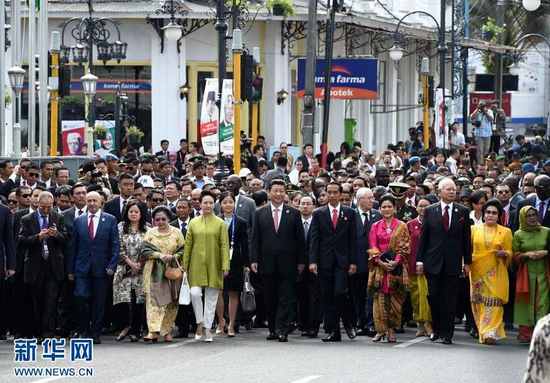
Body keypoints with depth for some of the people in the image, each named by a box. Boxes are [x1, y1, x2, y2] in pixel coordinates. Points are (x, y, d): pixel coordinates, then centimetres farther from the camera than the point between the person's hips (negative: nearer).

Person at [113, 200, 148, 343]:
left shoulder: (147, 229, 7)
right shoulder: (121, 227, 7)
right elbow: (119, 248, 2)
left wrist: (140, 264, -7)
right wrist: (130, 263, -7)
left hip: (141, 270, 0)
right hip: (125, 269, 0)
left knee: (139, 301, -3)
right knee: (125, 297, -12)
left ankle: (135, 331, 2)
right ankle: (127, 325, 3)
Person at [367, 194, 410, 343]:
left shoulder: (401, 226, 7)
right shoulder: (375, 226, 11)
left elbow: (404, 247, 1)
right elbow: (373, 247, 5)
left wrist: (396, 262, -14)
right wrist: (381, 262, -11)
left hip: (396, 267, -1)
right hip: (379, 267, 1)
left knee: (395, 299, -2)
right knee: (379, 298, -6)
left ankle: (392, 330, 3)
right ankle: (380, 330, -4)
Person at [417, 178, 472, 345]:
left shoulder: (462, 212, 5)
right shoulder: (430, 211, 5)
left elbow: (466, 238, 6)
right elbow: (423, 236, 5)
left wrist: (467, 261, 4)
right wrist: (420, 259, 0)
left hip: (453, 262, 0)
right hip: (433, 262, 0)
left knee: (449, 300, -1)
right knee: (433, 297, 1)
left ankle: (447, 334, 4)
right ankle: (436, 329, 18)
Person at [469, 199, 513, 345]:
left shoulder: (505, 232, 7)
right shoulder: (474, 229, 9)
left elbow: (509, 253, 10)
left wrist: (504, 253, -12)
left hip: (496, 273, -1)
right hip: (477, 272, 1)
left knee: (493, 301, -10)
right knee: (479, 302, 3)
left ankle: (491, 333, -14)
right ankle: (482, 332, 13)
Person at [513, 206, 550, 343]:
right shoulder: (518, 235, 5)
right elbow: (515, 256, 6)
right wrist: (527, 254, -11)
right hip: (526, 273, 0)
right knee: (526, 302, -3)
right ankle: (525, 331, -2)